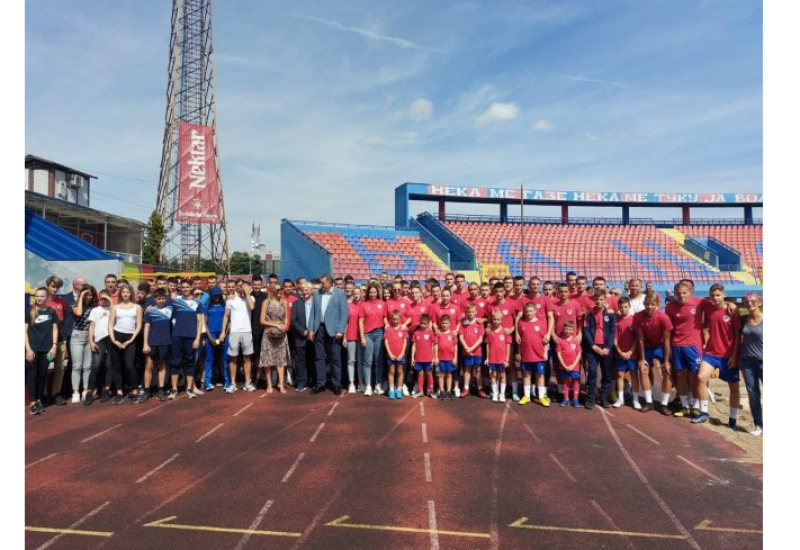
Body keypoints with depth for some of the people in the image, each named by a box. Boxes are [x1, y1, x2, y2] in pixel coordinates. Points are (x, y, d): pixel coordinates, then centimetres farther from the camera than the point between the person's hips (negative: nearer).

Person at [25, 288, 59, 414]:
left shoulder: (52, 312, 4)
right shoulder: (29, 312, 0)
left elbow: (55, 329, 7)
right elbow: (25, 331, -1)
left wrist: (54, 346, -1)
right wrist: (28, 349, -8)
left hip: (46, 349, 2)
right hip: (32, 349, -2)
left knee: (42, 375, 8)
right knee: (32, 375, 0)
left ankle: (39, 400, 17)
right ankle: (32, 402, 4)